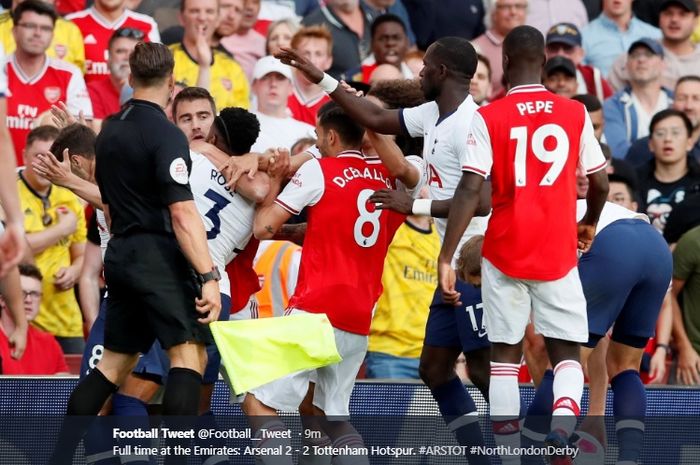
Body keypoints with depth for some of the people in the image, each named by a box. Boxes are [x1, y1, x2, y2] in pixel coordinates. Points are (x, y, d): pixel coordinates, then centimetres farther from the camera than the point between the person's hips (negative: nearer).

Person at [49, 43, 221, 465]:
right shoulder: (166, 135, -13)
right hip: (158, 256, -8)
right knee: (189, 354, -9)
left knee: (116, 361, 14)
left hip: (121, 255, 8)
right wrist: (208, 277, -22)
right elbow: (182, 213, -20)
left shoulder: (110, 130, 12)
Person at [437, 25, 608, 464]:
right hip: (558, 254, 1)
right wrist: (589, 224, 28)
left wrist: (446, 257, -12)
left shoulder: (488, 118, -5)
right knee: (567, 352, 8)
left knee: (505, 355, 9)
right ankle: (562, 427, -21)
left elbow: (470, 191, -12)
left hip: (505, 254, -1)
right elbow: (601, 182, 7)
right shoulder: (575, 113, 1)